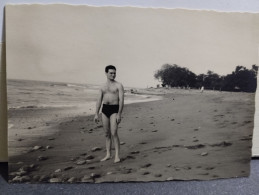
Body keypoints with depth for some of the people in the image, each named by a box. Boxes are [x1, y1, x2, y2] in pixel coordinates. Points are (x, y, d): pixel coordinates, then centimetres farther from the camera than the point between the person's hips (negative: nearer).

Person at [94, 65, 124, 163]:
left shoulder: (119, 85, -2)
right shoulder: (103, 87, 13)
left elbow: (121, 100, -10)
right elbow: (99, 101, 9)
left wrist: (119, 114, -18)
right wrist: (96, 114, 0)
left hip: (114, 110, -5)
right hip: (105, 110, 5)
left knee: (114, 133, -13)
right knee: (107, 134, 9)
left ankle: (117, 156, -6)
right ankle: (108, 155, 18)